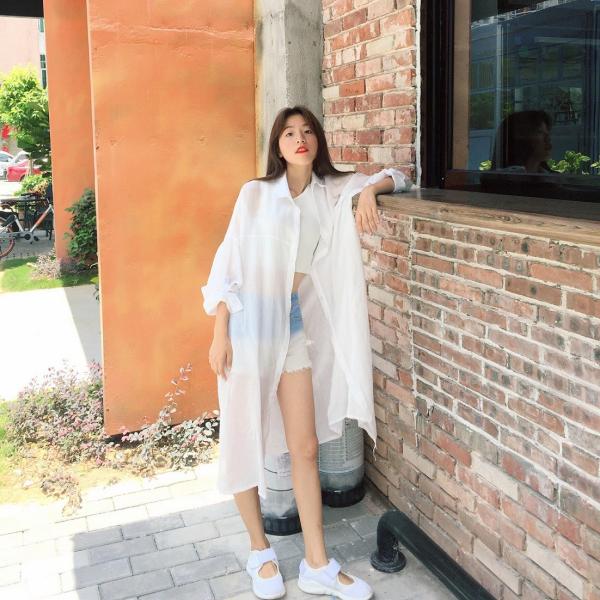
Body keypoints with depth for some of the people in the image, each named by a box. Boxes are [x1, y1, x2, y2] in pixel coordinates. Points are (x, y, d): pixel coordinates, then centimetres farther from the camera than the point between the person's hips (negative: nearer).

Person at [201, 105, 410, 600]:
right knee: (245, 443, 6)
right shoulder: (255, 193, -4)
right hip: (249, 322, -3)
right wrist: (220, 334, -10)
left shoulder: (334, 192, 5)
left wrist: (370, 191, -9)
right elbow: (228, 263, -5)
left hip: (295, 324, 3)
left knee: (306, 446, 5)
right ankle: (260, 551, 26)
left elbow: (397, 178, 13)